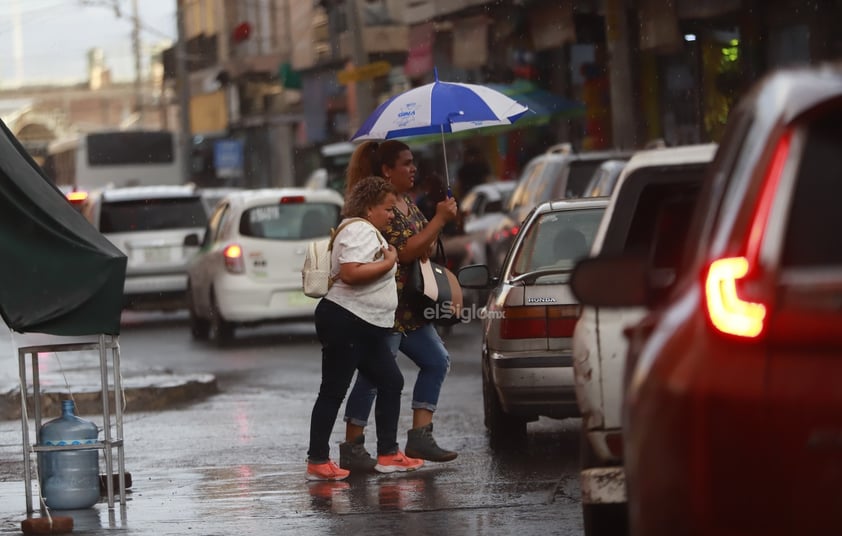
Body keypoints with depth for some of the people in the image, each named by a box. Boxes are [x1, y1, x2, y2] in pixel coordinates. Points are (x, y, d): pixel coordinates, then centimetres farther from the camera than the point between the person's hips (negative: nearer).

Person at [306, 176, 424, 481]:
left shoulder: (369, 232, 20)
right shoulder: (359, 230, -14)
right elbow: (350, 273, -28)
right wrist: (389, 263, -18)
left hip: (367, 329, 11)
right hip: (344, 322, -11)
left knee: (391, 383, 11)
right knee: (333, 392, -6)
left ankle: (387, 454, 14)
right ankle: (317, 462, -3)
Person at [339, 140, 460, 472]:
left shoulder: (407, 202, 14)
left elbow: (423, 246, 22)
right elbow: (406, 251, -22)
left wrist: (440, 220, 3)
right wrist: (440, 220, -17)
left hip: (409, 307, 10)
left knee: (437, 361, 9)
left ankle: (419, 437, 9)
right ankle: (352, 449, -3)